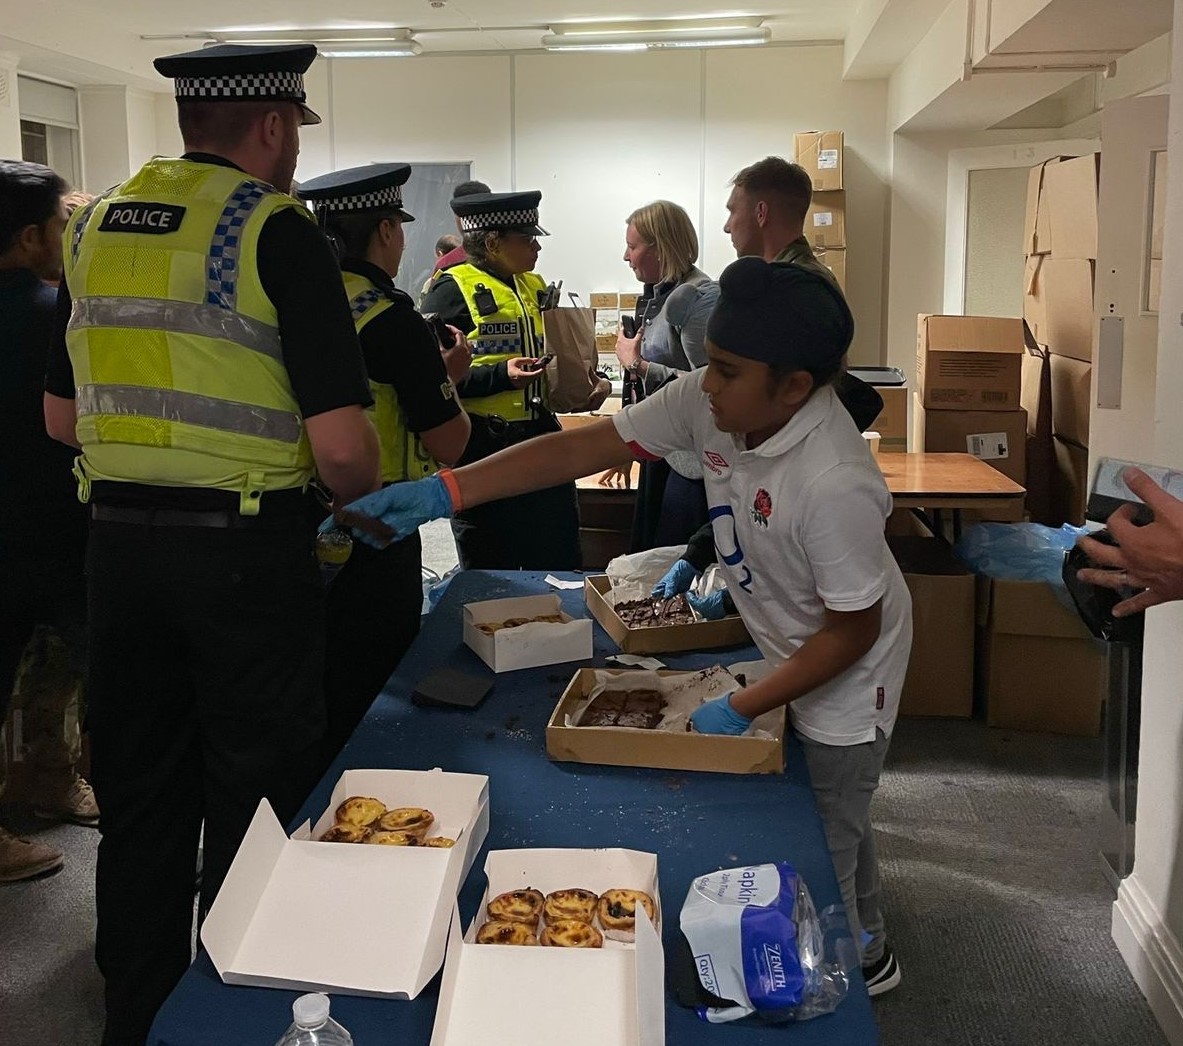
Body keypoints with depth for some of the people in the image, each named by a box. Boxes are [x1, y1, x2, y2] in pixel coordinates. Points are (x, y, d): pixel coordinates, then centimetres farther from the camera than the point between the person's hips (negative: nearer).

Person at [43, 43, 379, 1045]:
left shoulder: (95, 227, 8)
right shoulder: (279, 233, -11)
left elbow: (61, 416, 14)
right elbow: (342, 446, -18)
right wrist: (357, 495, 2)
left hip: (119, 540, 6)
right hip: (246, 546, -6)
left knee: (138, 800, 18)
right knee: (253, 809, 8)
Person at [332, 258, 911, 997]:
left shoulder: (833, 486, -39)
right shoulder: (709, 403, -19)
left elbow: (852, 632, -27)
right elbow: (584, 448, -18)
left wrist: (739, 710, -22)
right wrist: (443, 492, -25)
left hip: (845, 675, -8)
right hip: (792, 653, 8)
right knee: (832, 822, 28)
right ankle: (863, 948, 52)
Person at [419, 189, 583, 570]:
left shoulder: (533, 286, 13)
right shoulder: (454, 289, -10)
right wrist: (502, 376, -24)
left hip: (540, 437, 7)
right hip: (483, 445, -7)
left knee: (560, 564, 11)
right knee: (491, 571, 8)